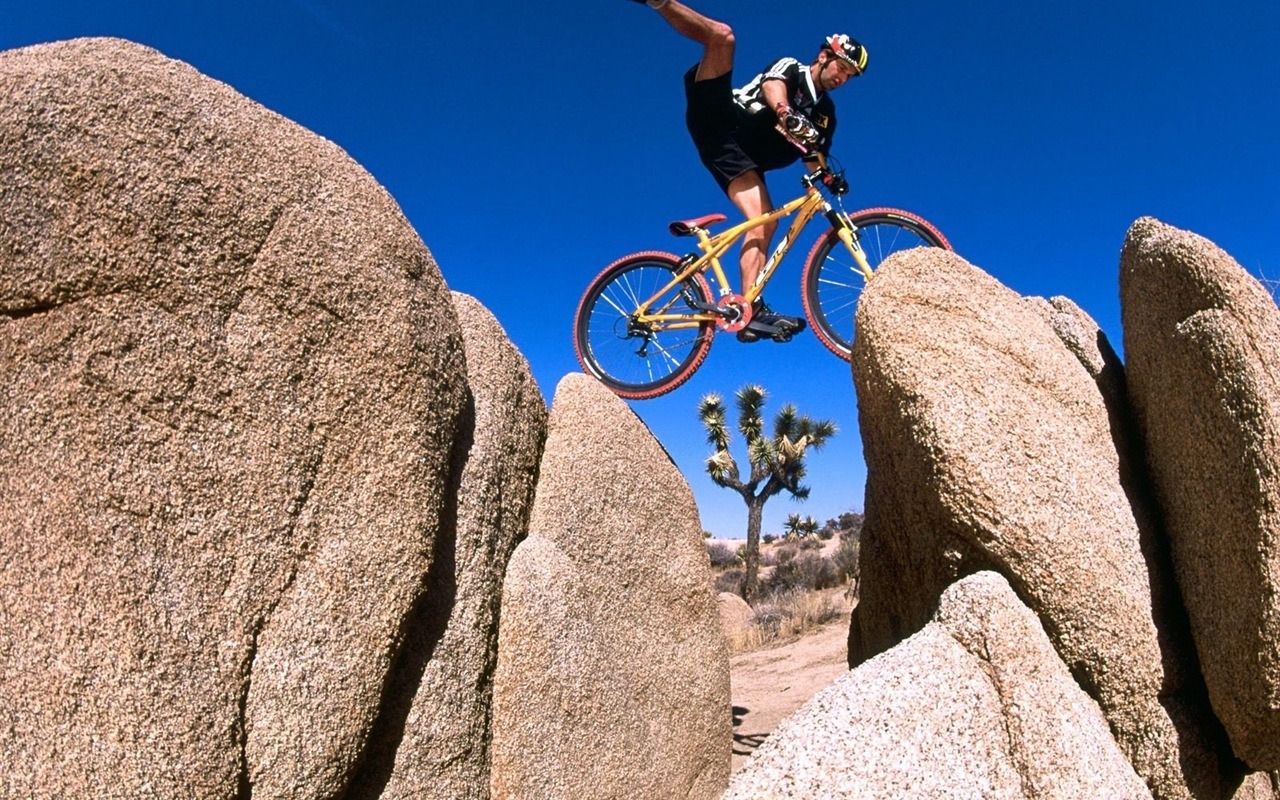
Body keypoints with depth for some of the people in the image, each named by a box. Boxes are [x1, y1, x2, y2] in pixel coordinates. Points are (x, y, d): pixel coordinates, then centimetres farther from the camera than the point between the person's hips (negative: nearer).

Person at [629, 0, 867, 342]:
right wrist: (785, 111, -42)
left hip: (739, 157, 3)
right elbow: (771, 87, -19)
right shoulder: (790, 68, 5)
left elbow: (814, 162, 11)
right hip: (716, 119, -3)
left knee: (765, 221, -18)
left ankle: (752, 312, -25)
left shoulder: (826, 115, 19)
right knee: (722, 35, -22)